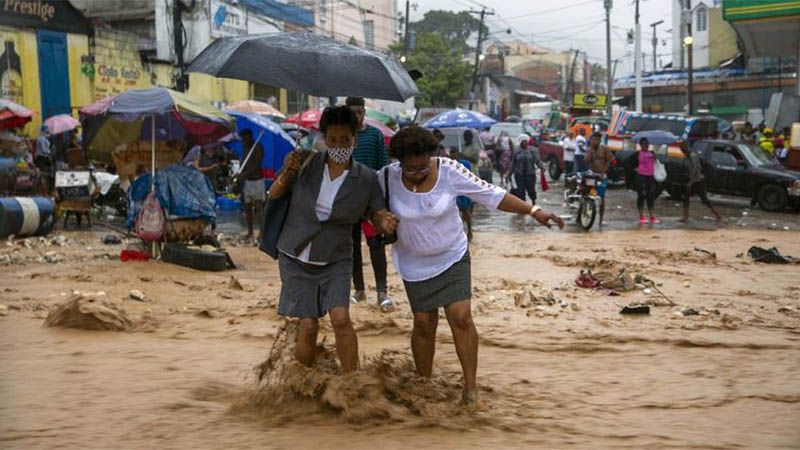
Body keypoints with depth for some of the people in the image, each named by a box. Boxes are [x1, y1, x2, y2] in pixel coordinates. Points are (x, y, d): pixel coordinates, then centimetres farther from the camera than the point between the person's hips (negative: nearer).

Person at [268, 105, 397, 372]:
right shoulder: (307, 162, -7)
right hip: (296, 259, 0)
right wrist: (286, 173, -19)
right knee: (308, 325, -2)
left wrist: (386, 223, -26)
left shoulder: (366, 179, -7)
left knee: (341, 318, -16)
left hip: (336, 261, 0)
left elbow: (378, 215, -2)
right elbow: (274, 194, 2)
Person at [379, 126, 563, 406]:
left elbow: (491, 195, -15)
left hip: (452, 257, -1)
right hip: (414, 264, 1)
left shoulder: (449, 171, -18)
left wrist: (533, 211, -19)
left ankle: (471, 387, 0)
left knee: (461, 318, -11)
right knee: (423, 323, 6)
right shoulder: (388, 177, -15)